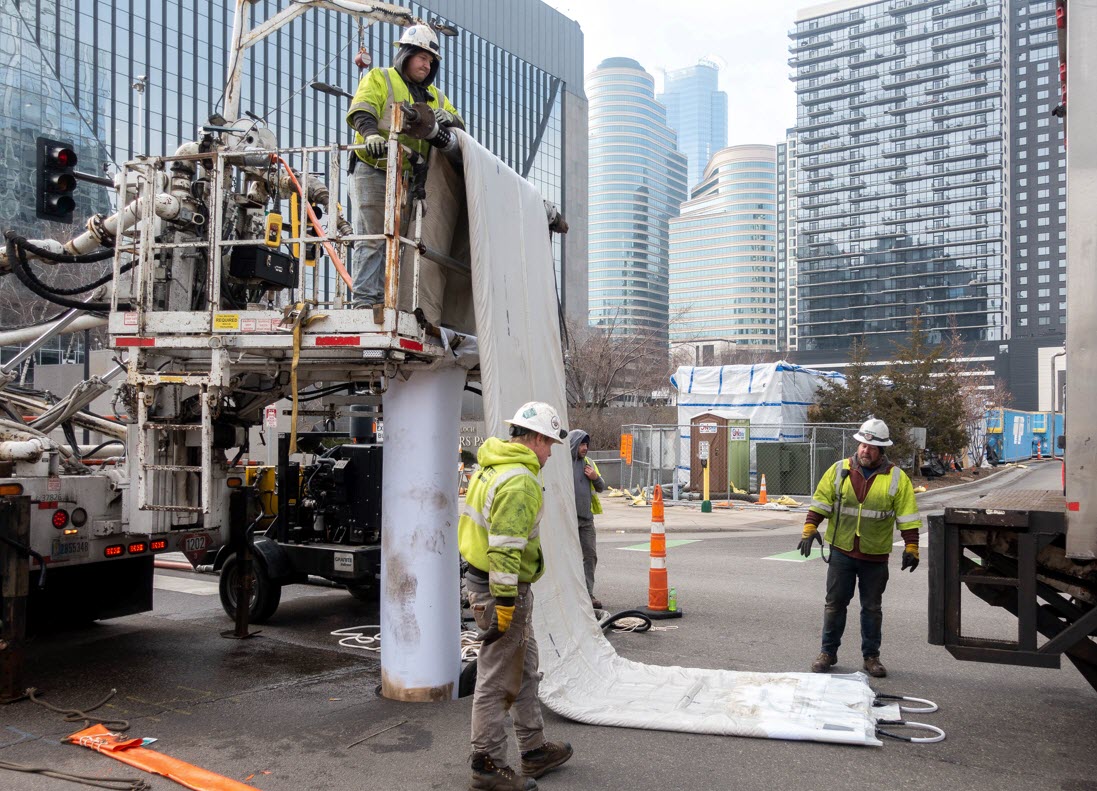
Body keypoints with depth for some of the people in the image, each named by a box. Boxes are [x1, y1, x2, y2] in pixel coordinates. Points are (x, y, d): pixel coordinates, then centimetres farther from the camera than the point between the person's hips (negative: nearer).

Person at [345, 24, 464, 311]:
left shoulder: (434, 96, 24)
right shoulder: (379, 79, 6)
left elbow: (460, 127, 16)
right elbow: (361, 111, -10)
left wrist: (448, 118, -8)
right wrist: (371, 134, -32)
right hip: (374, 171, -6)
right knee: (372, 238, -10)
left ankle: (386, 299, 8)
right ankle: (364, 299, -11)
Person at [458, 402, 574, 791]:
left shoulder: (492, 467, 11)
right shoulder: (519, 481, -22)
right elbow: (505, 547, -27)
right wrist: (505, 601, -23)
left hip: (482, 578, 11)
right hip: (503, 589, -11)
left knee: (525, 669, 21)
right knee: (497, 679, 2)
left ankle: (534, 750, 34)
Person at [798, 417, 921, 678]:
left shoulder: (897, 478, -1)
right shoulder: (839, 471, 1)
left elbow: (907, 517, -2)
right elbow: (820, 502, 2)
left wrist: (911, 547, -8)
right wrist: (810, 528, -9)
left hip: (876, 556, 0)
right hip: (841, 552, 1)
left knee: (872, 608, 11)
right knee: (835, 603, 7)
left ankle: (871, 656, 23)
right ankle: (828, 652, 19)